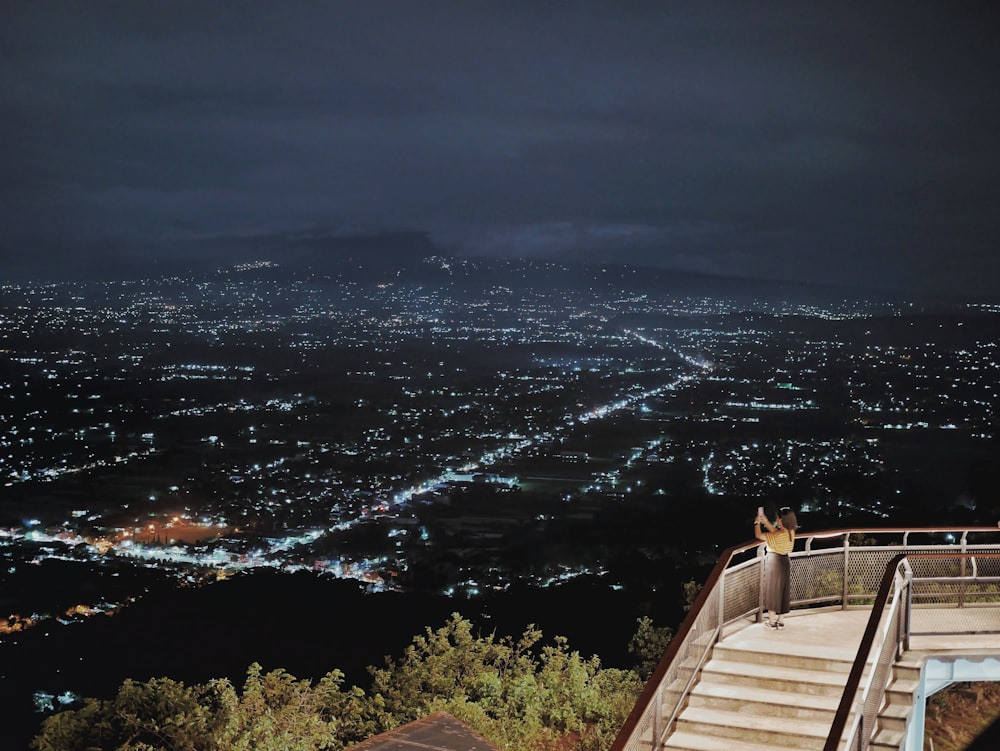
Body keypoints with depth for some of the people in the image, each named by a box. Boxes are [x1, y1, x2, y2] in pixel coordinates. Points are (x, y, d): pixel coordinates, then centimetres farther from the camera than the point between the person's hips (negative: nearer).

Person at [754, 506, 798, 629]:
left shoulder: (779, 535, -23)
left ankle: (772, 621, 8)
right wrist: (765, 520, 13)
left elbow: (758, 535, -21)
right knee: (781, 591, 14)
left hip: (774, 562, -7)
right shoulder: (790, 532, -2)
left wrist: (757, 522, -7)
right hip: (784, 562, 7)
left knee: (772, 590, 3)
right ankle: (779, 620, 20)